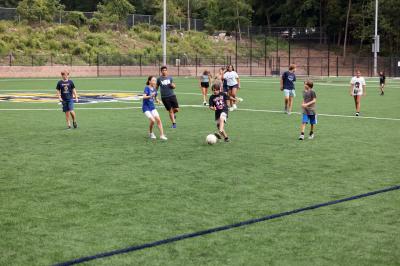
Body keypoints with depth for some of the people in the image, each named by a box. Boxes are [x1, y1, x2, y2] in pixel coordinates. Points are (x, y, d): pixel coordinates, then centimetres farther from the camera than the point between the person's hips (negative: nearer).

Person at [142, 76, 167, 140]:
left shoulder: (154, 89, 5)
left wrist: (157, 100, -4)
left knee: (158, 119, -8)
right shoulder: (147, 88, -14)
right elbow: (144, 97, -27)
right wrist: (150, 96, -44)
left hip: (152, 107, 6)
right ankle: (150, 133, 9)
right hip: (146, 107, -6)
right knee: (152, 120, -18)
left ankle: (162, 135, -3)